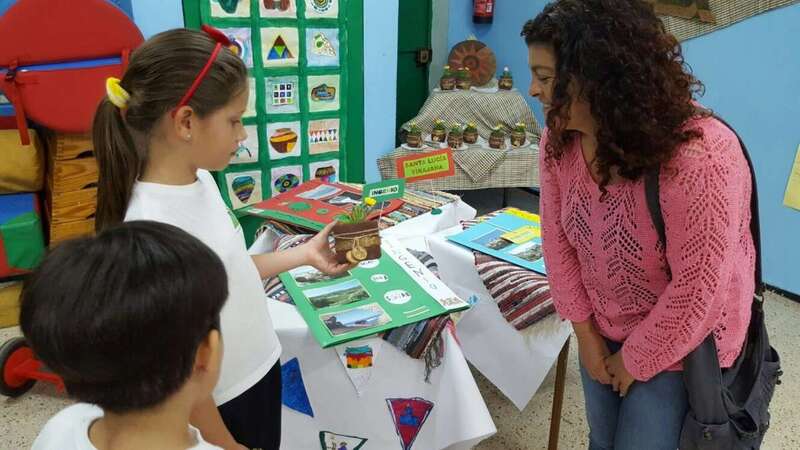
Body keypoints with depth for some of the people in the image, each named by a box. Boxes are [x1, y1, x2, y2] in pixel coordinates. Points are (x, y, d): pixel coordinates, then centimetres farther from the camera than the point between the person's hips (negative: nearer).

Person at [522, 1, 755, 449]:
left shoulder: (700, 157, -33)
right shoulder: (560, 140, -13)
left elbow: (698, 291, -25)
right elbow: (558, 239, -4)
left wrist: (635, 360, -13)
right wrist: (585, 332, -2)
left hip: (680, 347, -5)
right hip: (603, 334, 6)